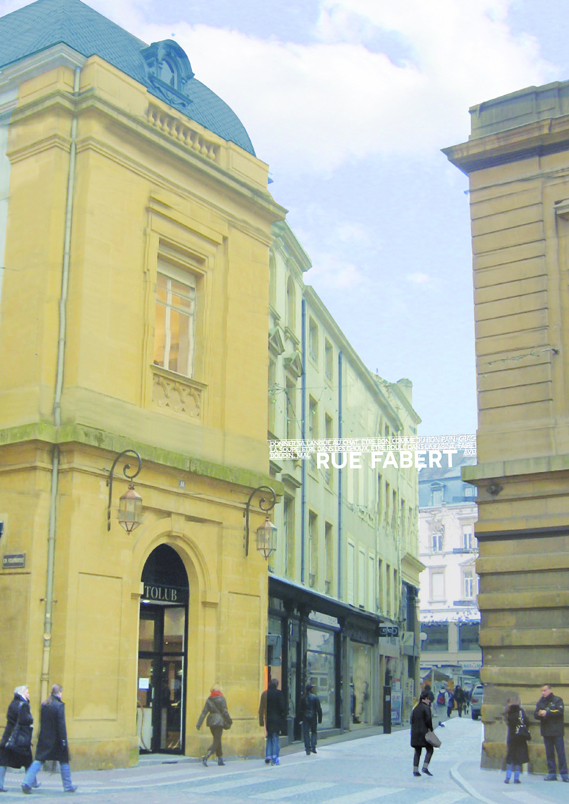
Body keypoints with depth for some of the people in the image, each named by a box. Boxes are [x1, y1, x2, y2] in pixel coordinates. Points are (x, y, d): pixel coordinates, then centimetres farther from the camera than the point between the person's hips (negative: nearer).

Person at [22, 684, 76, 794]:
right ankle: (68, 786, 17)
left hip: (44, 739, 5)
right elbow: (61, 724, -17)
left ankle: (27, 782, -9)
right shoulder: (59, 705, -14)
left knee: (38, 760, 6)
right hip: (56, 739, -5)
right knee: (64, 761, 9)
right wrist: (63, 739, -14)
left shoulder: (44, 705, 6)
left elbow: (42, 722, 12)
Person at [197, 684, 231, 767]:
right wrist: (229, 720, 4)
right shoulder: (221, 699, -8)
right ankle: (206, 756, -22)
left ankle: (220, 759, 21)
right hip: (219, 721, -6)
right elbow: (224, 711, -9)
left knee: (217, 740, 18)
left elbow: (204, 712, 1)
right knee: (216, 741, -4)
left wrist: (199, 724, -1)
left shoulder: (209, 700, 5)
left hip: (211, 721, 6)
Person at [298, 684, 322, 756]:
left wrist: (300, 718, 12)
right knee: (314, 732, 12)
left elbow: (300, 709, 5)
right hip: (313, 717, -2)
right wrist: (320, 718, -1)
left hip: (305, 717, 2)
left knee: (306, 733, 5)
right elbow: (318, 709, -6)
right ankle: (313, 747, 1)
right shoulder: (315, 697, -6)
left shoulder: (303, 698, 2)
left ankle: (307, 749, 1)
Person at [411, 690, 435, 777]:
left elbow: (412, 720, 11)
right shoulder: (426, 708, -9)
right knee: (429, 750, 5)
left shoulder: (415, 708, 13)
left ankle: (415, 770, 5)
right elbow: (428, 720, -14)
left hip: (415, 733, 7)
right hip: (424, 732, -7)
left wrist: (414, 730, 13)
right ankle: (425, 767, -8)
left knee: (417, 752, 10)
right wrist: (431, 729, -4)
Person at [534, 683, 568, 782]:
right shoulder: (540, 702, 14)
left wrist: (547, 713, -14)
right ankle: (552, 773, 9)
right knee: (549, 753, 5)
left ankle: (564, 774, -3)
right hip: (546, 732, 4)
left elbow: (559, 711, -14)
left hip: (557, 731, -4)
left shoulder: (557, 700, 1)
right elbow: (535, 714, 7)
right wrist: (539, 714, -15)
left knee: (561, 752, -6)